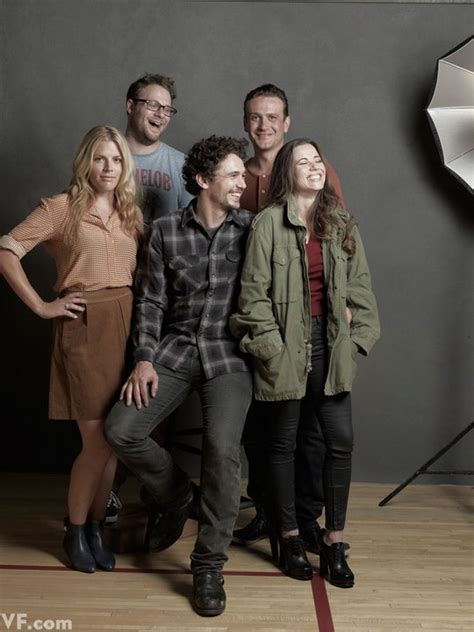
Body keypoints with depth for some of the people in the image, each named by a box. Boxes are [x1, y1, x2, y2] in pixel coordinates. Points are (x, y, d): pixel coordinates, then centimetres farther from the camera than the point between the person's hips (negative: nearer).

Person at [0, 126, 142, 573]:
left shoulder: (131, 212, 14)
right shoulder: (62, 207, -2)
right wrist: (41, 306, -8)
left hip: (127, 326, 5)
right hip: (84, 327, -5)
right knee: (97, 441, -3)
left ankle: (95, 527, 25)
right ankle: (75, 531, 18)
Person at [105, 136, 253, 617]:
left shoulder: (250, 230, 3)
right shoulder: (165, 231, 5)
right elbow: (151, 301, 5)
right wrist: (144, 359, -5)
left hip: (229, 356, -2)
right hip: (174, 350, 2)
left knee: (222, 447, -22)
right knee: (120, 429, -14)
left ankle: (208, 566, -4)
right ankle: (172, 495, 18)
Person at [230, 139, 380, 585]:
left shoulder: (342, 225, 9)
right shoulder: (269, 223, -5)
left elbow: (360, 288, 11)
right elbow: (254, 293, -8)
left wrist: (357, 339, 2)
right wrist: (273, 348, -12)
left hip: (330, 346, 4)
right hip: (287, 347, -4)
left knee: (340, 440, 1)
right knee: (284, 442, 8)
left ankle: (333, 541, 15)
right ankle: (289, 538, 23)